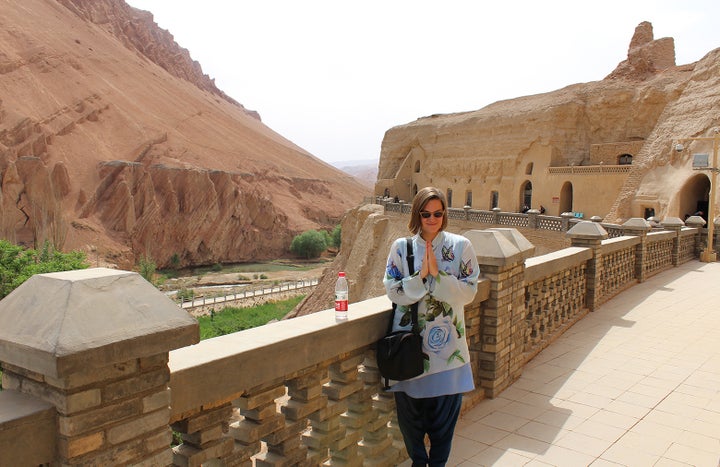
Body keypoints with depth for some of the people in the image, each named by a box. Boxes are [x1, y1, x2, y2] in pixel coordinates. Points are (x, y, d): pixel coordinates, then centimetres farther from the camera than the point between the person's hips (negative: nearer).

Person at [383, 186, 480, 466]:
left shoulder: (461, 246, -2)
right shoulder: (401, 247, 0)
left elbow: (468, 292, -7)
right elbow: (393, 291, -5)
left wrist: (437, 274, -19)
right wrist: (421, 276, -19)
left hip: (447, 341, 0)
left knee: (445, 409, 9)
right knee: (409, 407, 10)